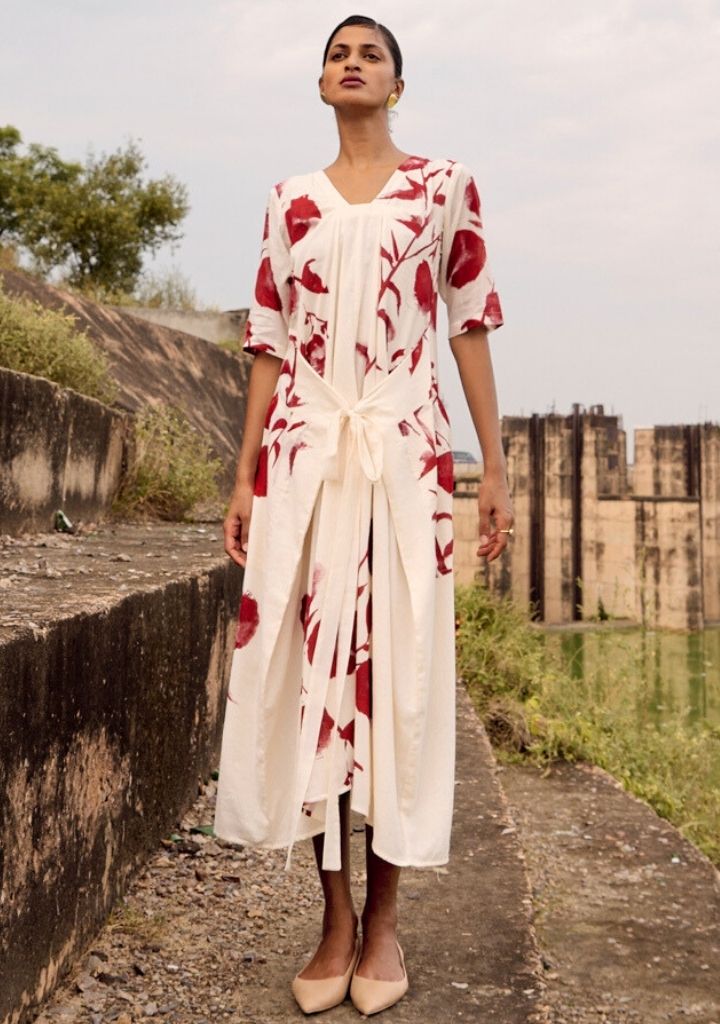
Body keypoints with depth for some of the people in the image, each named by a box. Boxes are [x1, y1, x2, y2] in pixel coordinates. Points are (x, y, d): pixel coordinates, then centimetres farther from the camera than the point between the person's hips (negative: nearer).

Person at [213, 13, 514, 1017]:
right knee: (309, 660, -1)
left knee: (400, 664, -2)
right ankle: (336, 916, 11)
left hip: (405, 451, -2)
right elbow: (271, 343, 13)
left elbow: (471, 327, 6)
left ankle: (383, 915, 10)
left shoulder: (445, 184, 9)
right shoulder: (290, 200, 15)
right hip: (304, 453, 2)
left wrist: (496, 466, 1)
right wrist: (245, 474, 6)